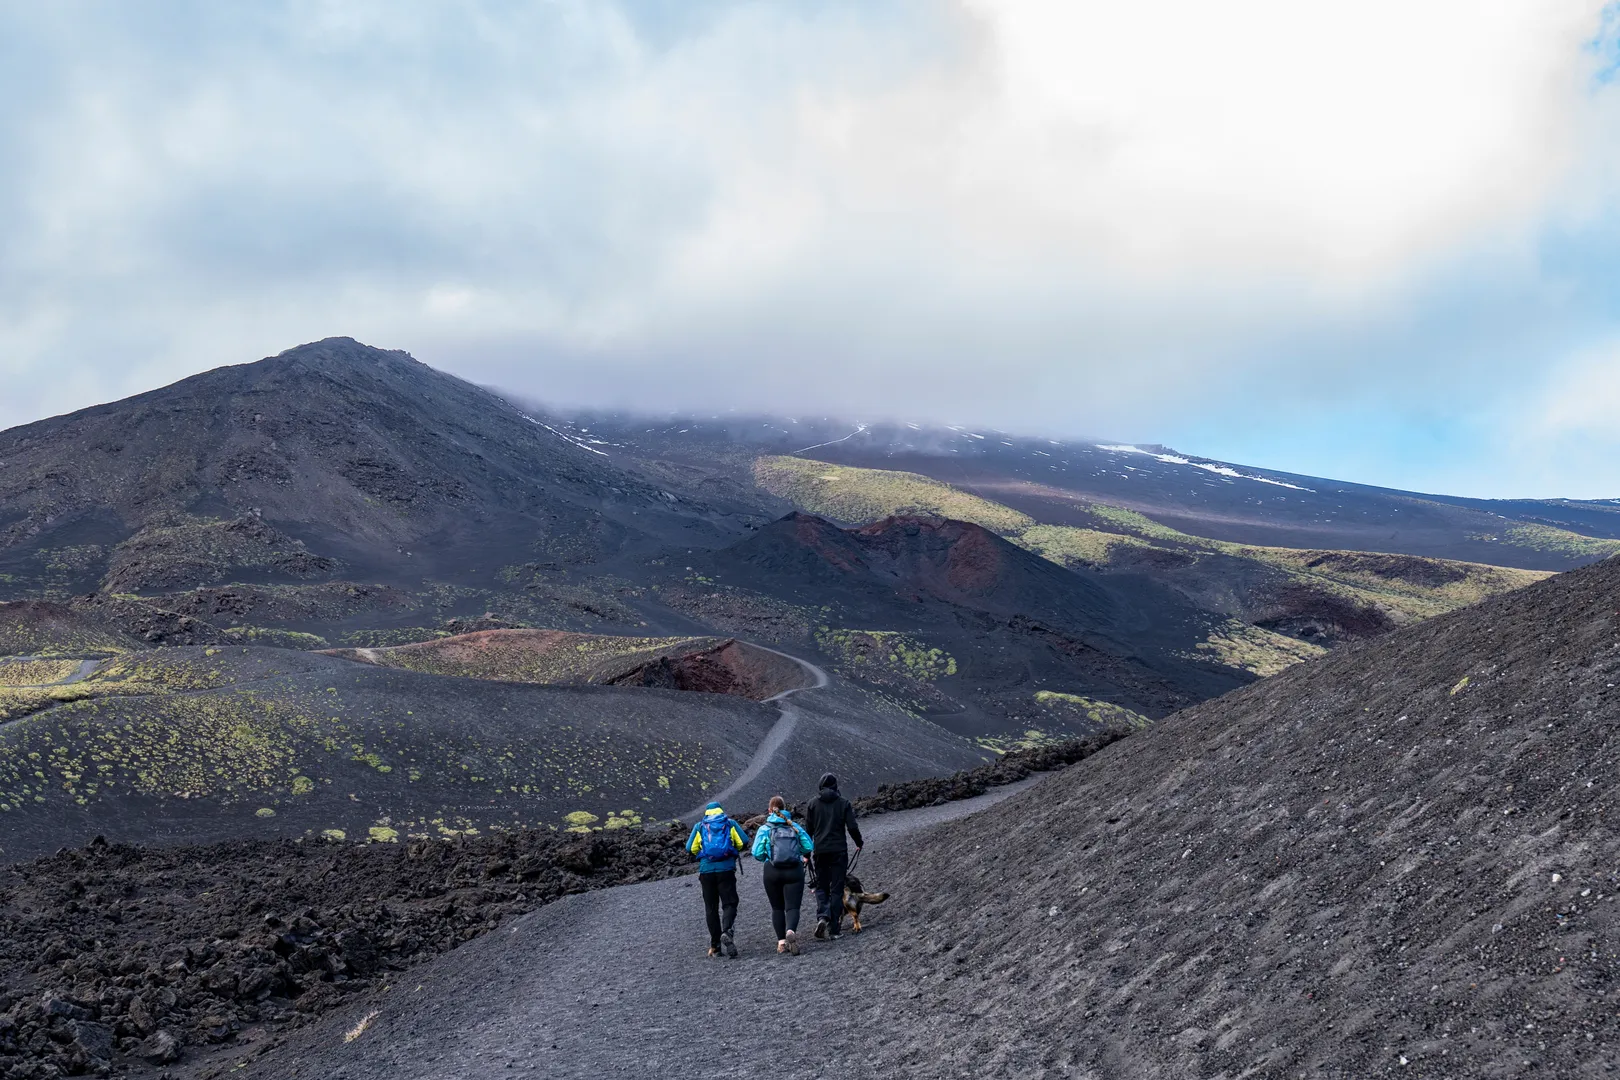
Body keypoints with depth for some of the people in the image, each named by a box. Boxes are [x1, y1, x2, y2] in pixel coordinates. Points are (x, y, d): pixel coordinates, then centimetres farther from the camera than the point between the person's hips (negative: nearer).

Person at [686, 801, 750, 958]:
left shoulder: (699, 827, 10)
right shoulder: (730, 824, 9)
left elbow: (690, 848, 4)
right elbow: (744, 842, 0)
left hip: (706, 870, 1)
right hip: (726, 869, -1)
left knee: (711, 907, 10)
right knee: (729, 903, 1)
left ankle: (715, 946, 9)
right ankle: (726, 932, -27)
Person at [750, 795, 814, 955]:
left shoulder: (764, 829, 1)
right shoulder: (795, 826, 7)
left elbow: (757, 853, -7)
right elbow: (809, 847, 4)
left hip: (772, 872, 0)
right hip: (794, 871, 0)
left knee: (777, 907, 15)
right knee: (793, 906, -3)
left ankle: (781, 941, 10)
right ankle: (791, 931, -31)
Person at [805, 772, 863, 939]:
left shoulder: (813, 803, 3)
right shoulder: (843, 803, -1)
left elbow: (808, 828, 5)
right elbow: (852, 827, -4)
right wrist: (859, 843, 14)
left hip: (820, 850, 1)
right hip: (839, 850, -1)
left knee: (821, 886, 13)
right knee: (836, 889, 4)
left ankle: (822, 916, -13)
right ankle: (833, 928, 0)